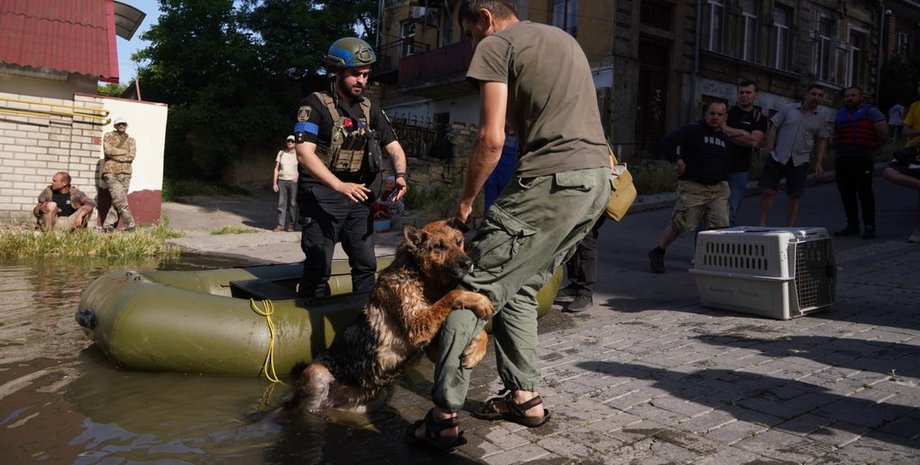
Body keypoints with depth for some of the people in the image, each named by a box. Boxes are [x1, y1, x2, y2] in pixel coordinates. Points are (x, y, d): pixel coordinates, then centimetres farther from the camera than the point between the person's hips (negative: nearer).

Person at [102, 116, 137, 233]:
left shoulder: (131, 140, 15)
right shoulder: (108, 136, 8)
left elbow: (131, 156, -2)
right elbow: (108, 150, -10)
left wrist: (114, 156, -8)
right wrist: (124, 151, -3)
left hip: (125, 174, 3)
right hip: (111, 173, -3)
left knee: (118, 201, 0)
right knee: (120, 200, -12)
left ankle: (108, 225, 6)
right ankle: (130, 225, -6)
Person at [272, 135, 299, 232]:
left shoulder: (298, 154, 5)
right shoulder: (281, 153, 13)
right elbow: (276, 169, 12)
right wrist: (274, 182, 4)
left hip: (293, 181, -3)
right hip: (282, 180, 3)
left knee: (292, 204, -5)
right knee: (281, 203, 0)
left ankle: (291, 225, 0)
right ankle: (281, 225, 1)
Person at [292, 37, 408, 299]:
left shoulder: (370, 110, 11)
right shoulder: (316, 105, -7)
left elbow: (394, 147, 8)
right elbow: (304, 153, -19)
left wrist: (400, 175, -14)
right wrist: (339, 185, -30)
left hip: (357, 195, 6)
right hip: (322, 194, -5)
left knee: (366, 264, 9)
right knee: (319, 267, -4)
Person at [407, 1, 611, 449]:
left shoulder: (495, 45, 1)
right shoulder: (564, 38, 27)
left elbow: (491, 138, -8)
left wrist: (465, 200, 4)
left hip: (552, 180, -9)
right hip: (598, 177, 9)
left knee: (476, 289, -4)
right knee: (518, 288, 19)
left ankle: (444, 417, -3)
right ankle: (524, 396, 23)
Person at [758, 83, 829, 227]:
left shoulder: (820, 119, 10)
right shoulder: (787, 109, 3)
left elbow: (822, 141, 17)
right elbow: (773, 129, 4)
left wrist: (819, 163, 8)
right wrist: (770, 151, -4)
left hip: (799, 162, 2)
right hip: (778, 157, -2)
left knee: (795, 196, 4)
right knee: (768, 191, -6)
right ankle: (762, 225, 2)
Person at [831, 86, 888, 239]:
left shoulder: (869, 111, 2)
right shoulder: (840, 114, 20)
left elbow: (883, 131, -3)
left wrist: (874, 147, 5)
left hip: (862, 159, -6)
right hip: (841, 158, 6)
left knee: (864, 192, -6)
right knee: (846, 193, 6)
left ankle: (869, 227, -2)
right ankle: (852, 225, 14)